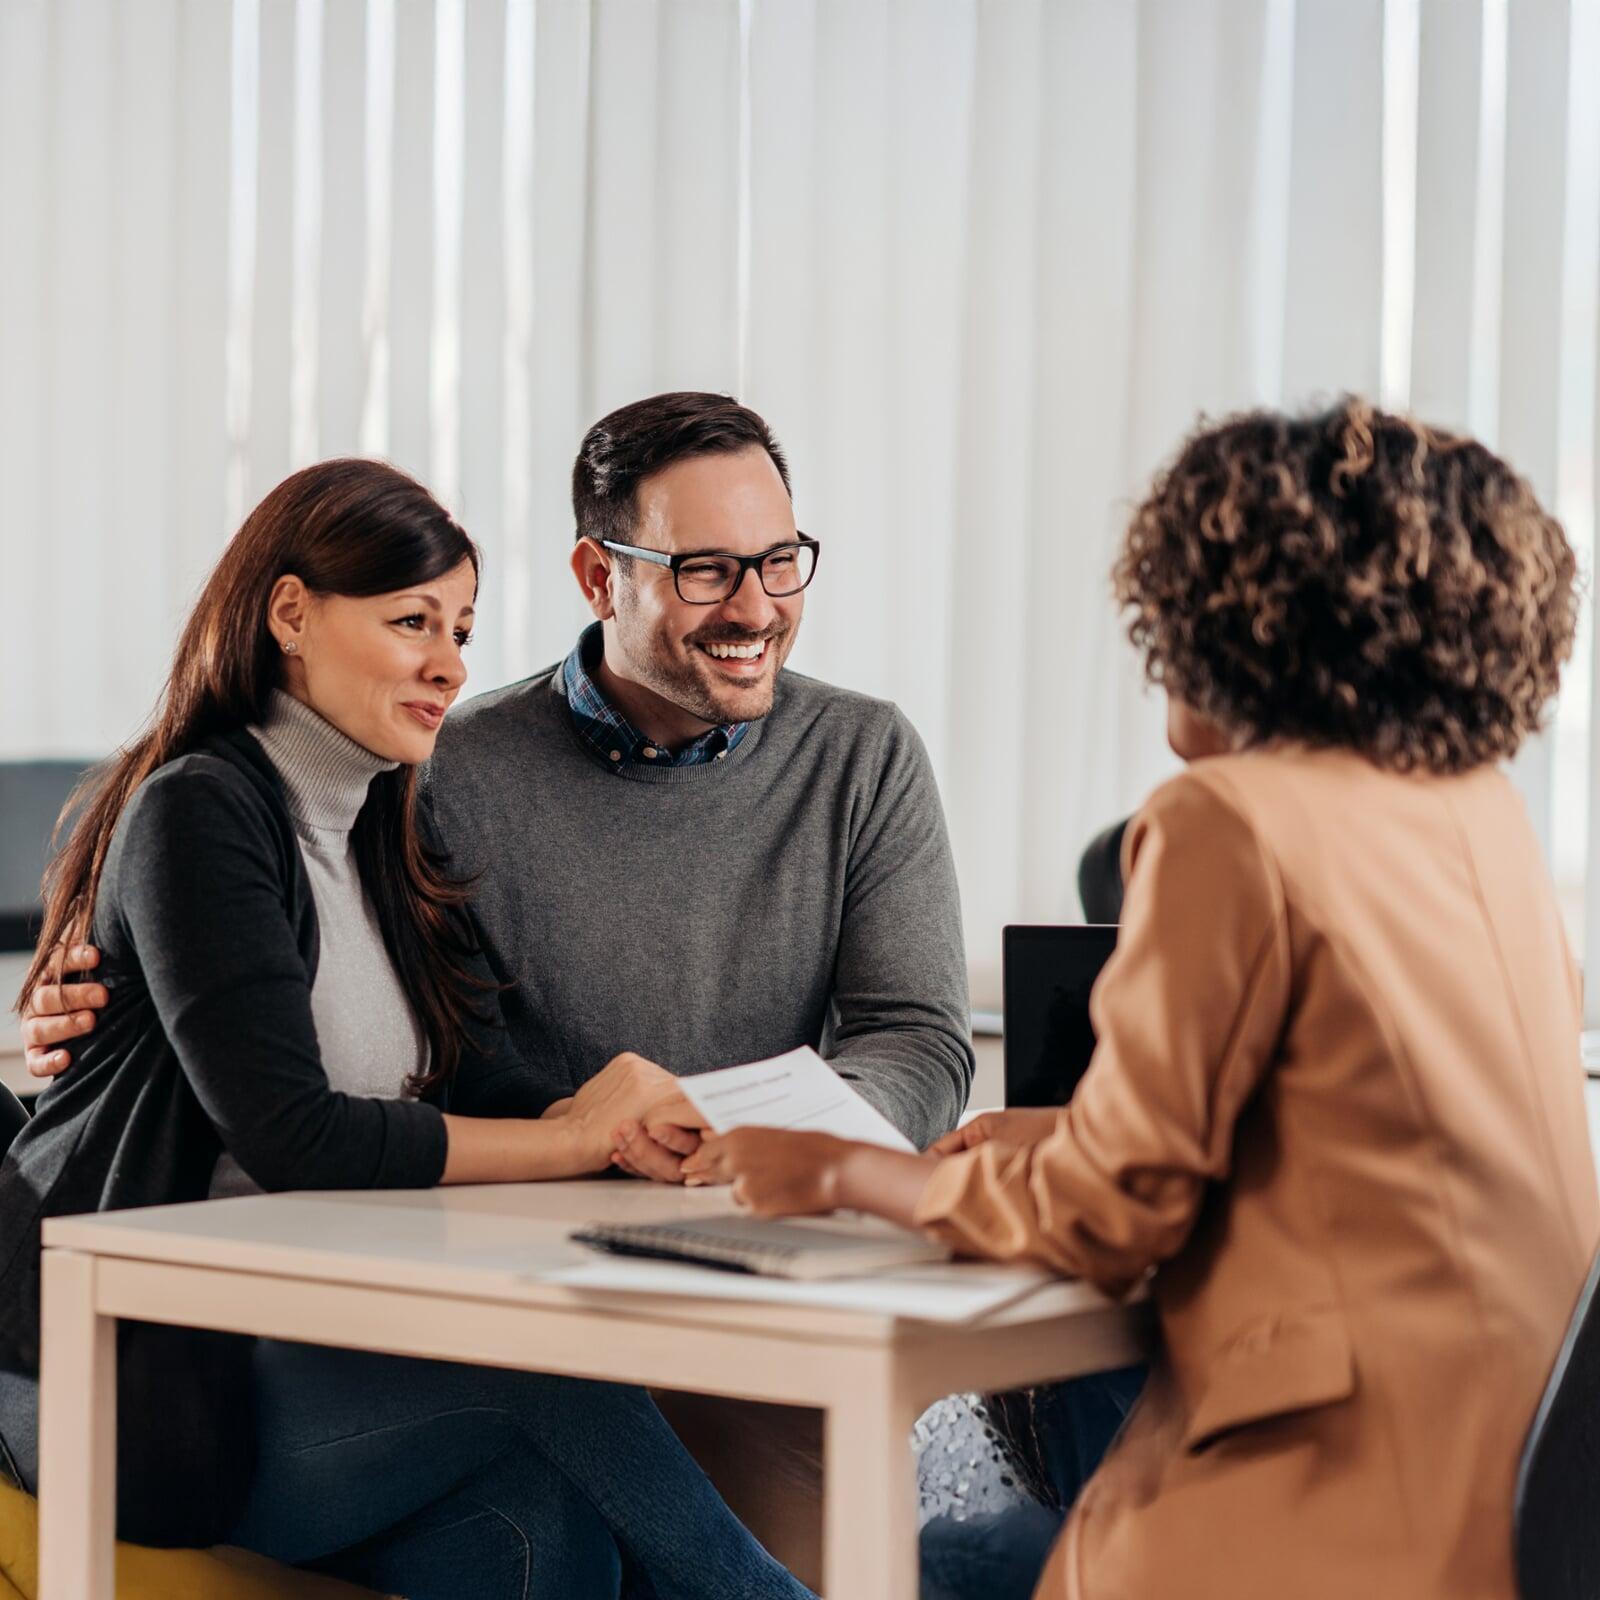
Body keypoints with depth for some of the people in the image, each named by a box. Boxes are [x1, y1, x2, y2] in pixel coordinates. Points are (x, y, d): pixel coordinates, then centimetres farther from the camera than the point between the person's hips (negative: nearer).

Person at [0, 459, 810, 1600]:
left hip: (316, 1346, 7)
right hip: (142, 1376, -6)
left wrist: (635, 1121, -18)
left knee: (541, 1507, -25)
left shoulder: (398, 842, 16)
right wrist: (576, 1138, -18)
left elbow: (492, 1094, 4)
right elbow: (289, 1134, -20)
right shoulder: (196, 815, -10)